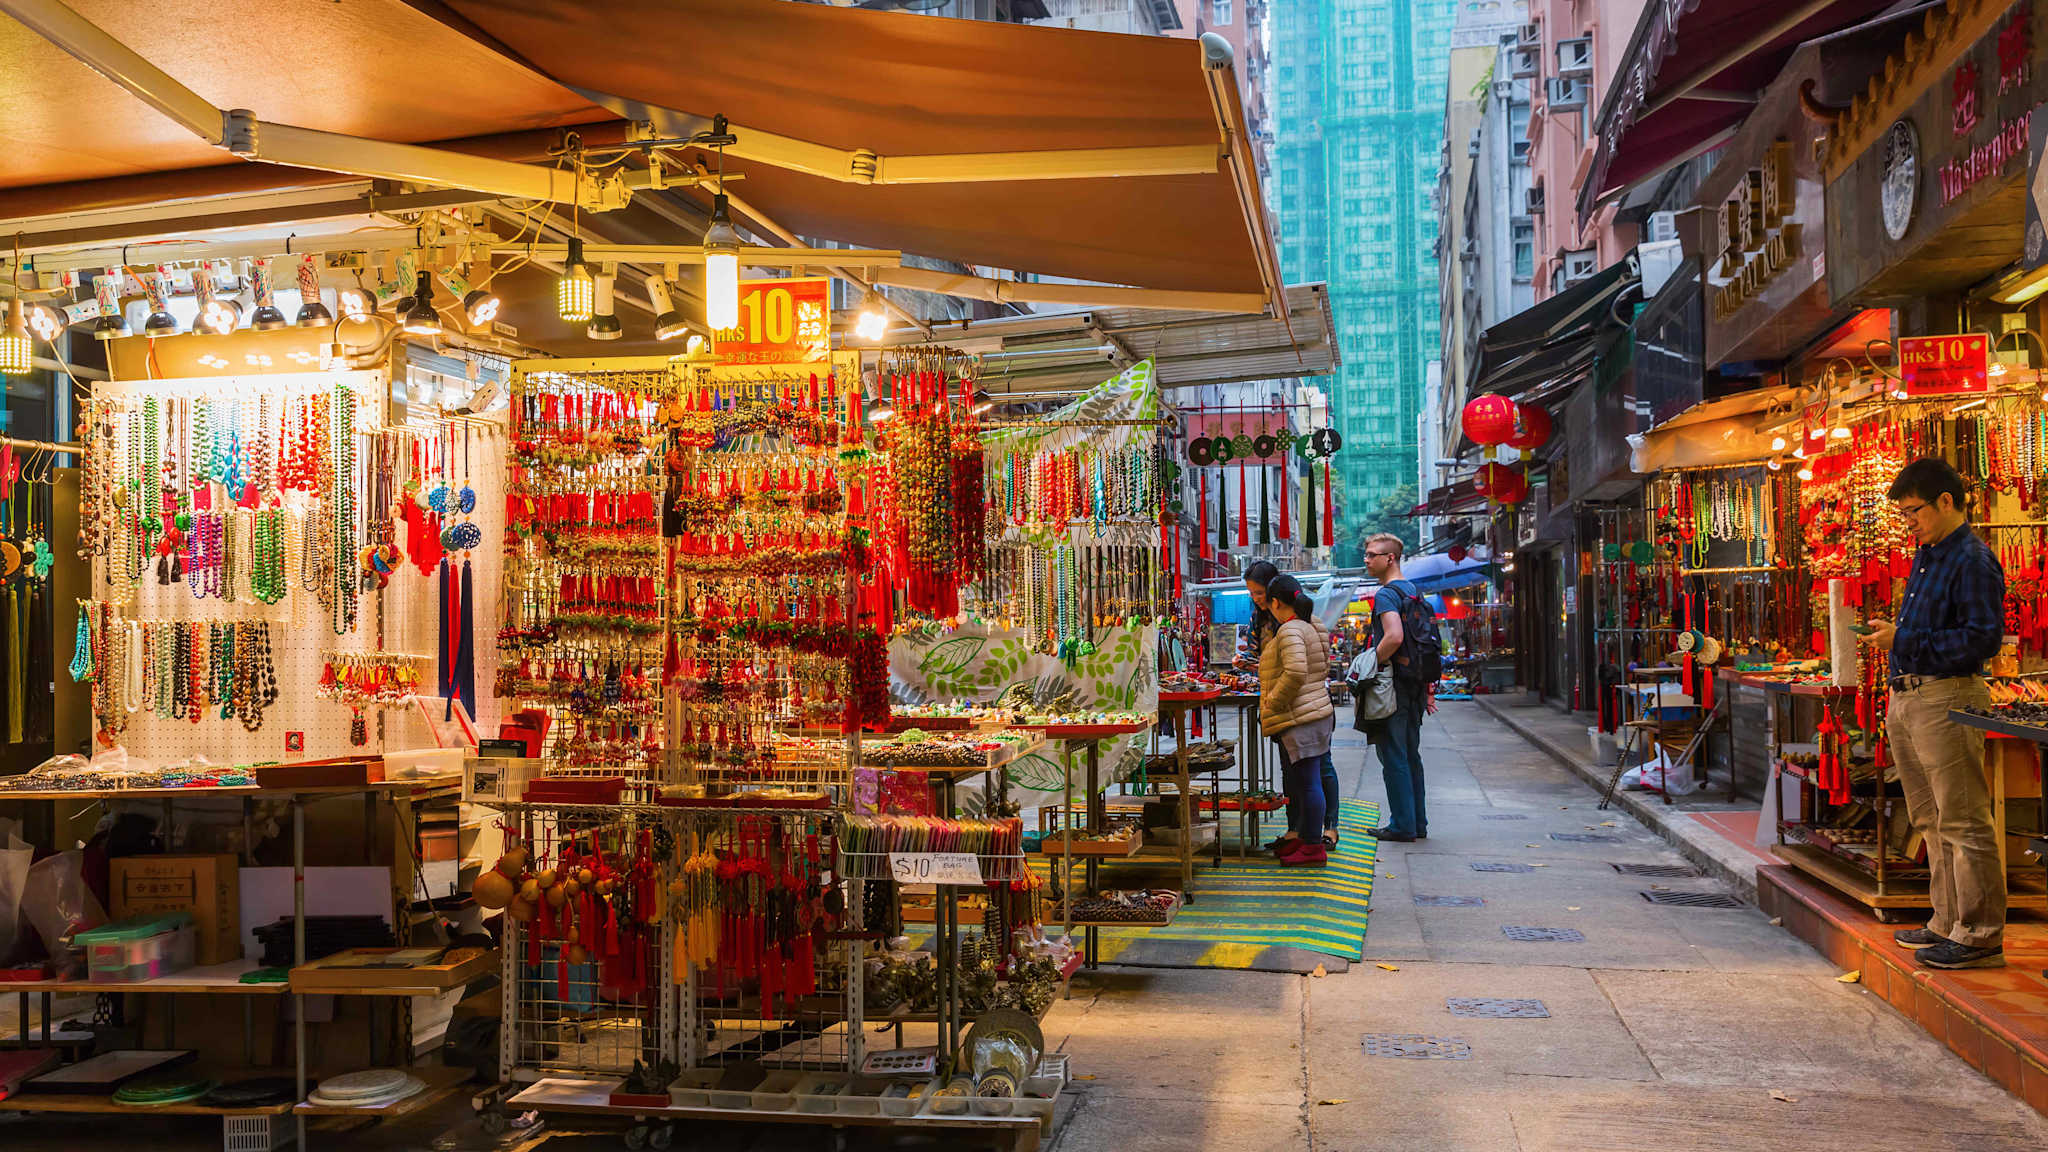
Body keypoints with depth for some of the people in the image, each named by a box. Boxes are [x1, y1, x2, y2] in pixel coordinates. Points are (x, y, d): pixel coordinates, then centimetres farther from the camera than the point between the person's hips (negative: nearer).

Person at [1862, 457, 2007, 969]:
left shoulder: (1974, 561, -13)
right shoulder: (1926, 557, 17)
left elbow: (1983, 639, -21)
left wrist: (1904, 641, -20)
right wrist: (1890, 634, 10)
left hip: (1948, 700, -10)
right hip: (1907, 697, 10)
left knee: (1963, 821, -5)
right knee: (1932, 821, 16)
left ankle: (1979, 936, 2)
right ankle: (1948, 922, 27)